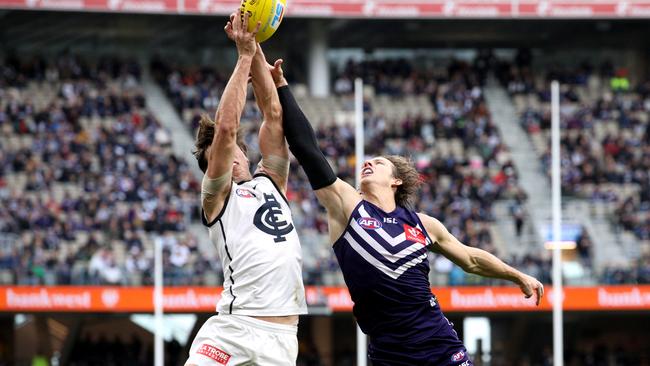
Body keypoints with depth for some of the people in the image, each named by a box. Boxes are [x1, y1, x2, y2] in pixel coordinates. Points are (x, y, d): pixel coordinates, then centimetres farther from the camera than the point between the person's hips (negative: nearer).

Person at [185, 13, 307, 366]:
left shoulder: (270, 182, 22)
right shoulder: (217, 196, 9)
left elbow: (273, 115, 15)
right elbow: (225, 128, -3)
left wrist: (257, 51, 9)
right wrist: (245, 56, -2)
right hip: (234, 326, -4)